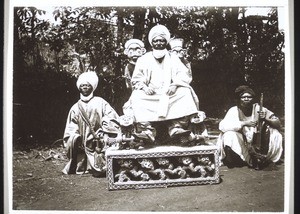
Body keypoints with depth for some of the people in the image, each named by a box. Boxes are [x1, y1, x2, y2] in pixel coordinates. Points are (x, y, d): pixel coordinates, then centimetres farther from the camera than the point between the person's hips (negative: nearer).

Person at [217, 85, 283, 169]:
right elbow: (222, 125, -28)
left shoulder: (258, 109, -8)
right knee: (229, 135, -29)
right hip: (239, 149, -2)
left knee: (275, 134, -16)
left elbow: (278, 124, -8)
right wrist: (244, 123, -33)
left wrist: (265, 119, -29)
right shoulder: (234, 110, -12)